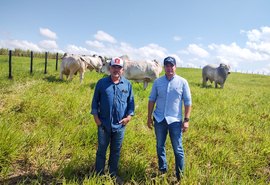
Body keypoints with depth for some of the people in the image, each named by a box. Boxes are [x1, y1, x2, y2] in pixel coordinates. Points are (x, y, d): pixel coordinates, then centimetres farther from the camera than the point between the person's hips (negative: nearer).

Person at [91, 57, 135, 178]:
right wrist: (96, 117, -4)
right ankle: (99, 175, 24)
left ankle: (113, 174, 30)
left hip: (120, 124, 2)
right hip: (104, 123, -1)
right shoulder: (102, 82, -1)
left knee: (116, 150, 14)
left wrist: (129, 116, -5)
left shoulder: (127, 84, 3)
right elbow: (95, 100, 2)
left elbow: (131, 102, 7)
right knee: (101, 150, 9)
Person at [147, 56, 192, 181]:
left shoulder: (182, 82, -3)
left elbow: (187, 102, -2)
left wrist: (186, 120, -6)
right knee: (160, 147, 15)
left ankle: (179, 175, 22)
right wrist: (149, 117, 5)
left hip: (175, 120, -2)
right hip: (159, 119, 3)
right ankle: (162, 170, 34)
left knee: (178, 149, 6)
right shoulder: (157, 82, 3)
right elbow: (151, 100, 7)